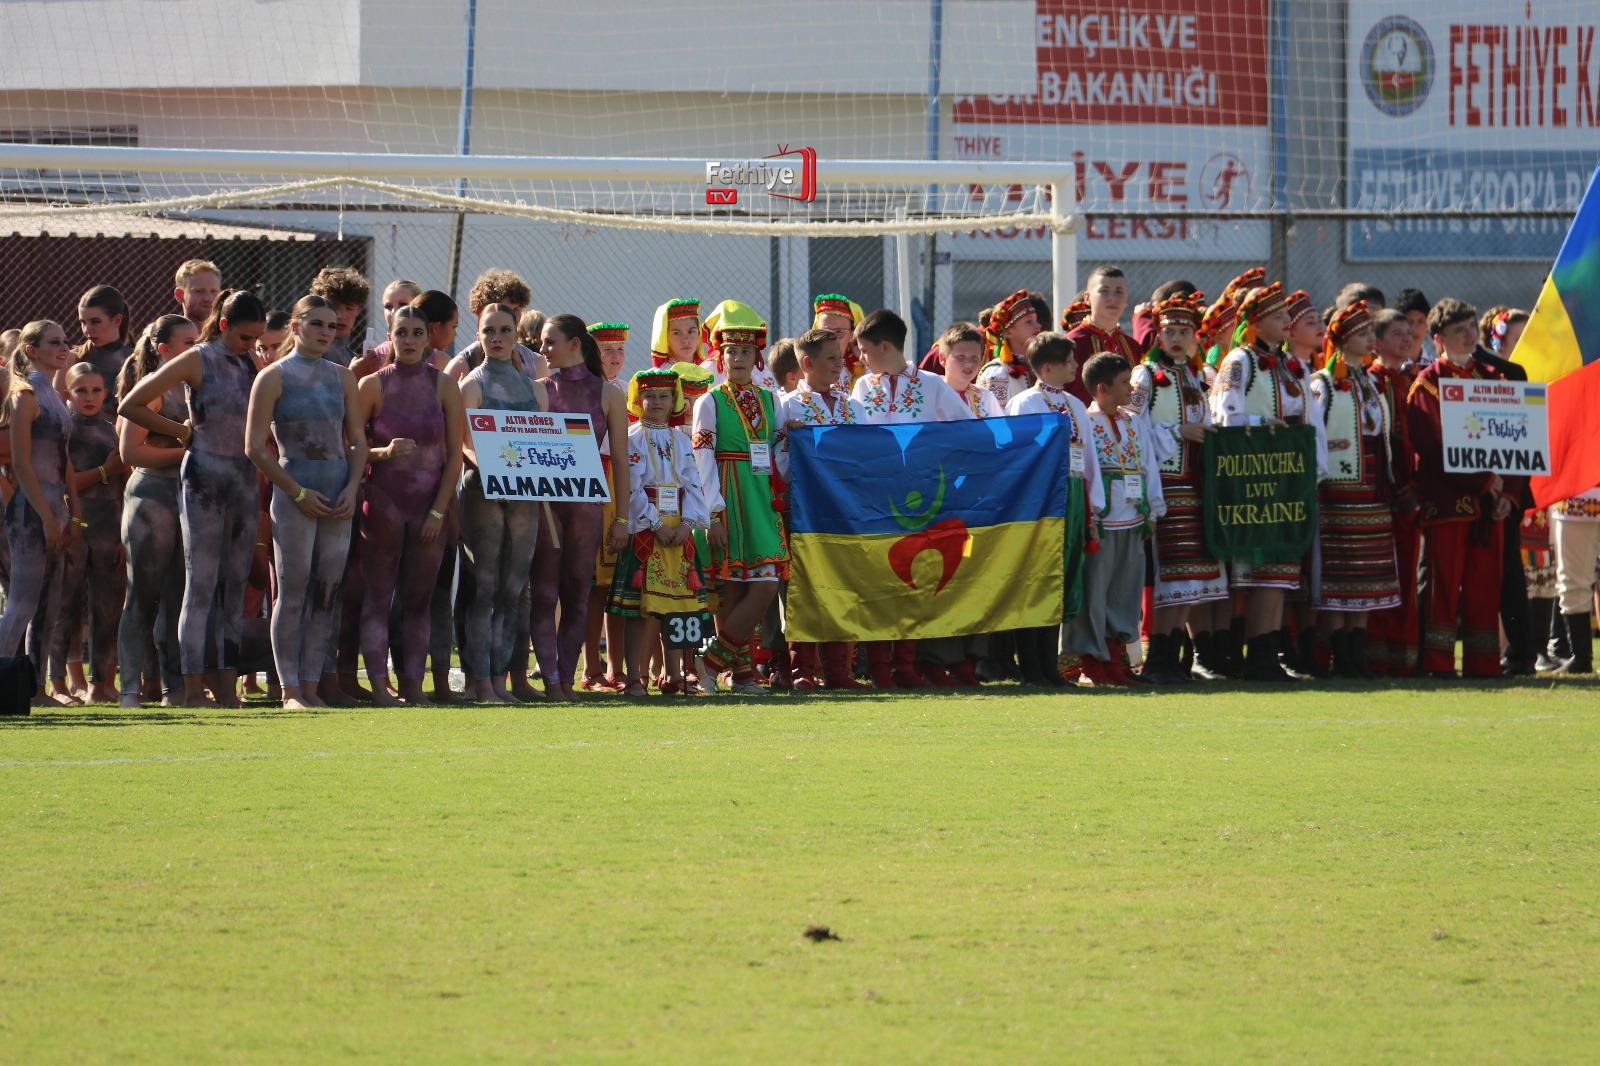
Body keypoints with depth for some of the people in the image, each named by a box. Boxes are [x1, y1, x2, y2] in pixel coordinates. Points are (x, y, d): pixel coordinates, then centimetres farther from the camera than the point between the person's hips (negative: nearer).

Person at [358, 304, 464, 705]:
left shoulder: (444, 386, 3)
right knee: (378, 596, -3)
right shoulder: (373, 385, 0)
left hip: (430, 504, 1)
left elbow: (455, 454, 2)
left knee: (419, 598, 3)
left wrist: (439, 510, -4)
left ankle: (413, 683, 5)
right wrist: (383, 453, -19)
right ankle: (379, 683, -4)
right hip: (383, 502, -1)